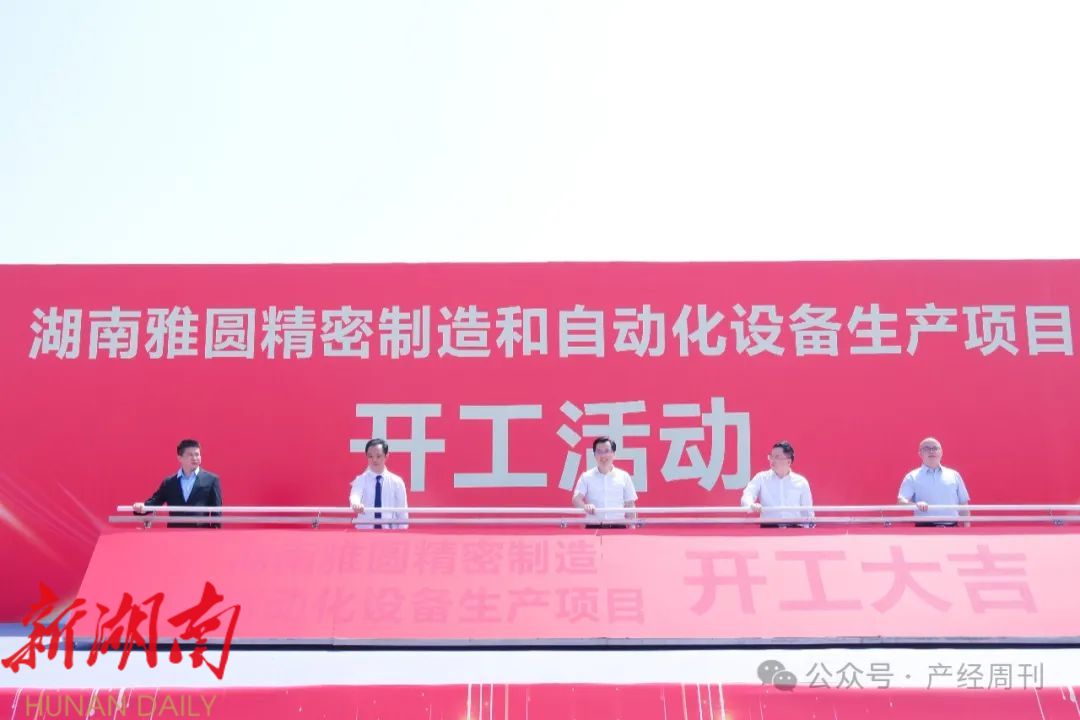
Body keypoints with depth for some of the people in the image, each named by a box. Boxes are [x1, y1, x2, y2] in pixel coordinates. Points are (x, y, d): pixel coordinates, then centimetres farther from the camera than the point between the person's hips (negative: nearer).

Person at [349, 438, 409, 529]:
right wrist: (356, 504, -46)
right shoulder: (361, 480, 0)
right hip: (364, 531, 0)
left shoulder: (397, 482, 3)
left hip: (390, 531, 1)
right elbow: (355, 495, -22)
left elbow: (402, 512, 4)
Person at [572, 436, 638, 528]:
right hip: (593, 526, -1)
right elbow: (576, 499, -7)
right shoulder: (586, 477, 4)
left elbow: (629, 506, 10)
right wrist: (585, 506, -29)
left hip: (618, 527, 1)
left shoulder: (624, 476, 7)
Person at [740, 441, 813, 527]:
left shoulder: (801, 482, 9)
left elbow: (808, 514, 14)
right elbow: (747, 496, -8)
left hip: (794, 529, 1)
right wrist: (752, 505, -30)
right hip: (768, 528, -1)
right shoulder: (761, 478, 6)